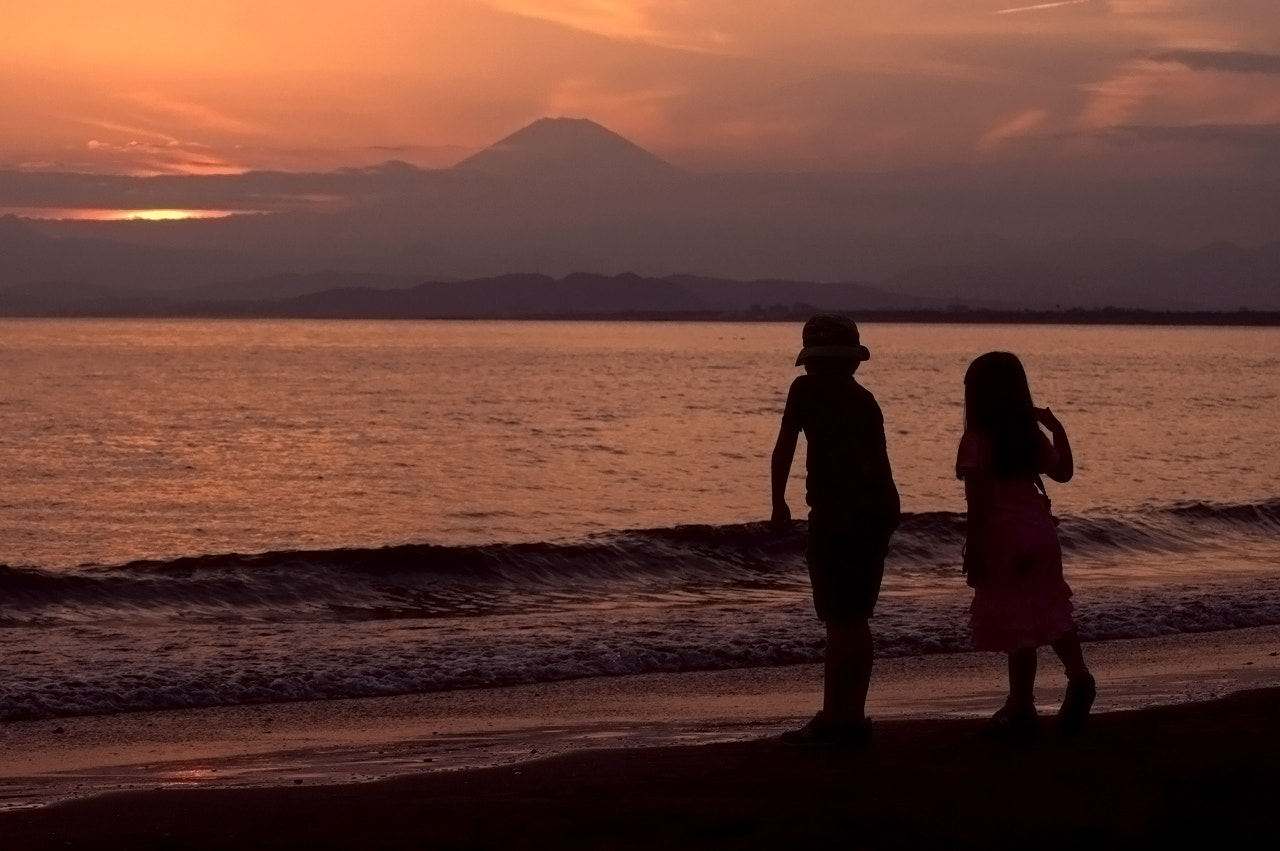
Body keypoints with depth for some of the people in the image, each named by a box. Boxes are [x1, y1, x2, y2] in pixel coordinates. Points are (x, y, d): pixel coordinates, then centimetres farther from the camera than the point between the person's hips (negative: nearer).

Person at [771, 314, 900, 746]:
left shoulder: (807, 390, -4)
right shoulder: (865, 400, 14)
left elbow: (784, 448, -5)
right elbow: (878, 459, 13)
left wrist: (779, 502, 5)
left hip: (838, 513, -7)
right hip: (880, 509, 7)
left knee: (839, 619, -7)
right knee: (855, 619, 13)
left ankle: (831, 719, -7)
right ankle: (853, 717, 16)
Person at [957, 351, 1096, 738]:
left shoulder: (978, 441, -14)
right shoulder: (1031, 435, 6)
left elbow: (979, 505, -17)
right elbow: (1063, 471, 19)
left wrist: (972, 553, -13)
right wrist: (1057, 429, 27)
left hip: (1003, 541, -7)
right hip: (1040, 533, 7)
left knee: (1015, 623, -2)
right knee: (1050, 609, 20)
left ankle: (1021, 709, 3)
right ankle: (1078, 676, 7)